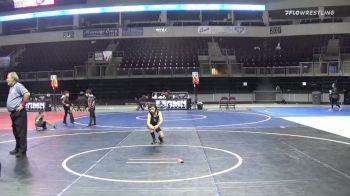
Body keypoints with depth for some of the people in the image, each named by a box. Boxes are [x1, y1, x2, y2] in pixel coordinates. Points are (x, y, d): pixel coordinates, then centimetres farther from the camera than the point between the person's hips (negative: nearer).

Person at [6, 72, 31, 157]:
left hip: (19, 113, -10)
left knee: (21, 132, -5)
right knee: (16, 132, 15)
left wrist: (22, 105, -19)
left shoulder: (18, 86, -12)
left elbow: (27, 94, -26)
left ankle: (22, 150, 0)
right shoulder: (12, 87, 17)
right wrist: (10, 107, 15)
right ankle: (17, 148, 25)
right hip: (13, 113, 10)